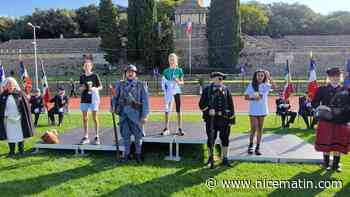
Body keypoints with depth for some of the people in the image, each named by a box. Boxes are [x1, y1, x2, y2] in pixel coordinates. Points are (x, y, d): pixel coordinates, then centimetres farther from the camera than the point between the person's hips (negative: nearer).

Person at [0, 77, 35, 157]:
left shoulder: (19, 94, -3)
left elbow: (26, 106, -3)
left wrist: (25, 117, -7)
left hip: (19, 118, -1)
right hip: (8, 119, 1)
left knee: (20, 134, 7)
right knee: (10, 135, 7)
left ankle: (21, 150, 20)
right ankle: (11, 151, 19)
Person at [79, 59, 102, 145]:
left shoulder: (95, 75, -2)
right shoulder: (82, 76, 10)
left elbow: (100, 86, 2)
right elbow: (80, 88, 17)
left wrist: (95, 89, -18)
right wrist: (81, 88, -6)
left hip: (93, 98, -4)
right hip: (84, 99, 4)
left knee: (95, 118, -1)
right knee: (85, 118, 7)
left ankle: (97, 137, 7)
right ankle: (86, 137, 16)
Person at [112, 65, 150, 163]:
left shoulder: (141, 85, 2)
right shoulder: (120, 85, 8)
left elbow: (145, 101, -2)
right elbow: (115, 97, 10)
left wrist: (145, 115, -8)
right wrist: (114, 106, -9)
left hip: (136, 113, -2)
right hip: (123, 114, 2)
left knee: (138, 135, 8)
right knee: (125, 135, 9)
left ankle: (138, 154, 26)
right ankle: (127, 154, 25)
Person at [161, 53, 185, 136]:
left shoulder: (179, 70, 1)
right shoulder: (166, 71, 6)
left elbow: (182, 82, 5)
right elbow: (163, 81, 9)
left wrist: (178, 82, -16)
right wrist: (164, 87, -12)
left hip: (177, 91, -1)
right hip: (168, 92, 2)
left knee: (178, 110, 2)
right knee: (167, 110, 3)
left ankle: (179, 129, 8)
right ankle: (166, 128, 11)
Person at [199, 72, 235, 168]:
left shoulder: (226, 90, 8)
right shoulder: (207, 90, 4)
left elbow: (231, 105, 6)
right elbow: (201, 104, 0)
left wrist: (232, 119, 0)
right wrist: (209, 110, -18)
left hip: (224, 119, 2)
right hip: (211, 119, -1)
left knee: (225, 139, 6)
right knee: (211, 139, 6)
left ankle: (225, 159, 21)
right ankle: (210, 159, 23)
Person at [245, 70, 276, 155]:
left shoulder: (265, 85, 1)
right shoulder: (251, 85, -2)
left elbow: (274, 86, -19)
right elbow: (246, 97, -1)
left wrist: (269, 77, -25)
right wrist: (254, 98, -17)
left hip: (262, 110, 2)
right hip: (253, 110, -2)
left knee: (260, 129, 8)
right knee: (253, 129, -2)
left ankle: (257, 148, 17)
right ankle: (250, 146, 17)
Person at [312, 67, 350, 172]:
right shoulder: (322, 90, 2)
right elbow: (314, 102, 1)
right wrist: (320, 107, -17)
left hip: (341, 122, 2)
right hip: (326, 121, -2)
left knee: (339, 144, 6)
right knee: (326, 143, 5)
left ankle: (336, 164, 21)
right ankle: (326, 163, 21)